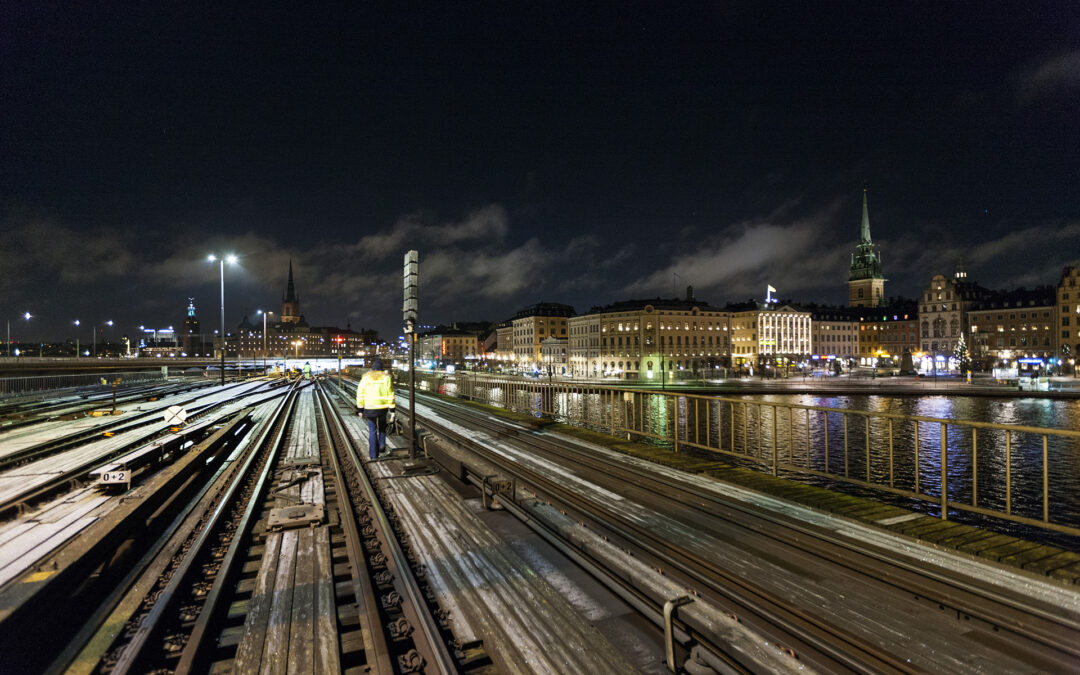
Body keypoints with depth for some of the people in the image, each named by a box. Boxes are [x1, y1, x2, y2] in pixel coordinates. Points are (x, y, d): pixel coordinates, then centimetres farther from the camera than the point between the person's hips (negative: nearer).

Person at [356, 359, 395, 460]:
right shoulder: (386, 377, -1)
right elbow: (390, 394, -4)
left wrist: (360, 409, 6)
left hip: (370, 408, 0)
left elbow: (360, 394, 0)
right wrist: (391, 409, -1)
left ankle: (373, 455, 9)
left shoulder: (366, 377, 1)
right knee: (382, 428, 25)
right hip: (383, 408, 0)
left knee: (372, 431, 9)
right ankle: (382, 445, 6)